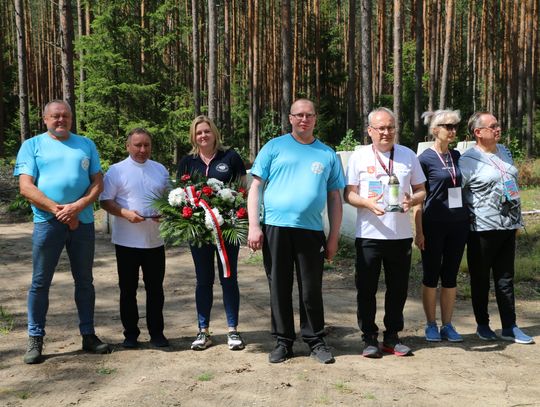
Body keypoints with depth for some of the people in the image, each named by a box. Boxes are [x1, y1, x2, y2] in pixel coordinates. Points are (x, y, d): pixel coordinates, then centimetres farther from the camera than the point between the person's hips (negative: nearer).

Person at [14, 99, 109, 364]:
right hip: (47, 222, -2)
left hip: (83, 221, 3)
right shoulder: (32, 145, 6)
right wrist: (57, 209, -14)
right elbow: (26, 187, -4)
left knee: (85, 281, 10)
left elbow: (98, 183, 6)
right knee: (40, 282, 2)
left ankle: (88, 335, 20)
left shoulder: (86, 145, 12)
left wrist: (77, 207, -11)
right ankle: (35, 340, 12)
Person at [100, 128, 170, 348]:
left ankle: (156, 332, 20)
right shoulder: (117, 170, -2)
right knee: (128, 289, 7)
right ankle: (130, 333, 18)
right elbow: (105, 201, -3)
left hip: (155, 241, 3)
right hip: (127, 241, -3)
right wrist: (126, 213, -19)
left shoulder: (160, 170, 9)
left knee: (155, 288, 9)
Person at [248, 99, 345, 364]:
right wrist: (254, 226, -6)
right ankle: (283, 341, 21)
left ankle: (315, 341, 22)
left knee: (312, 290, 7)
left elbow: (334, 198, 13)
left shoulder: (327, 154, 12)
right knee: (279, 289, 7)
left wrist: (334, 237, 7)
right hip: (275, 228, -1)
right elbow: (256, 187, 3)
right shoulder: (274, 147, 6)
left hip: (311, 230, 1)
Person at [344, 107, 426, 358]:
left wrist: (411, 201, -11)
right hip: (369, 234, -2)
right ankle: (369, 338, 16)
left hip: (401, 234, 2)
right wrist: (367, 203, -19)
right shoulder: (359, 157, 2)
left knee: (398, 288, 9)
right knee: (366, 289, 3)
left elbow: (421, 190, 11)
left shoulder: (408, 155, 8)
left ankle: (392, 337, 24)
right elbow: (349, 194, 1)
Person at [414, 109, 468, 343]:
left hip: (458, 224, 5)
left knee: (450, 276, 9)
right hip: (434, 226, -4)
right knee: (431, 276, 5)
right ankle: (431, 325, 17)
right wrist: (419, 231, -9)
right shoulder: (425, 159, -6)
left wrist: (468, 219, 12)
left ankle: (447, 325, 18)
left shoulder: (456, 156, 9)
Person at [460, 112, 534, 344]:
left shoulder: (504, 152, 12)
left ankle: (509, 327, 18)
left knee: (505, 279, 11)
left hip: (508, 227, 6)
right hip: (482, 229, -6)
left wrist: (517, 220, 19)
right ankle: (482, 325, 21)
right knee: (480, 279, 7)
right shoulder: (468, 160, -11)